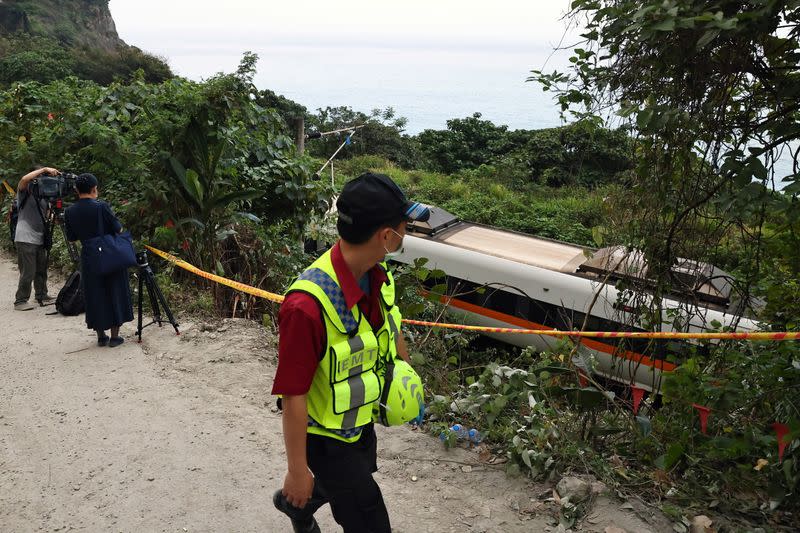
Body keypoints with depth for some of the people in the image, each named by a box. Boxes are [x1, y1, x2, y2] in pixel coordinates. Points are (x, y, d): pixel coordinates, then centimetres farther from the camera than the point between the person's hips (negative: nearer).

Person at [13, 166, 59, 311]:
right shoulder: (25, 192, -2)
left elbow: (47, 215, 16)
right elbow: (24, 179, -23)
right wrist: (44, 169, -22)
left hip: (40, 239, 7)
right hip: (25, 239, -7)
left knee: (41, 271, 13)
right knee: (28, 272, -7)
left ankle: (42, 296, 24)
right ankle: (20, 301, 2)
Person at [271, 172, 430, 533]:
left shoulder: (378, 274, -13)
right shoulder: (308, 306, -37)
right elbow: (293, 397, -28)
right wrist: (297, 470, -19)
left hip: (361, 420, 8)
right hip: (326, 436, -8)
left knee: (342, 485, 32)